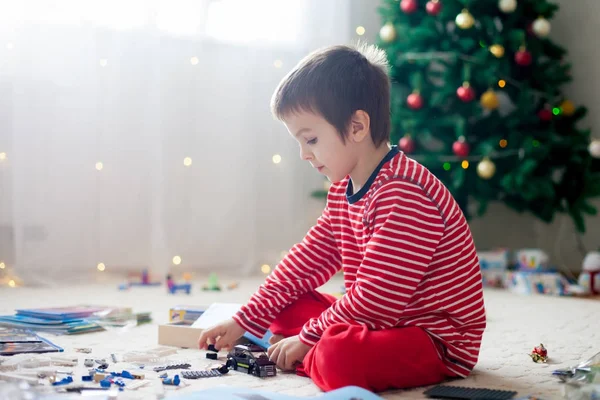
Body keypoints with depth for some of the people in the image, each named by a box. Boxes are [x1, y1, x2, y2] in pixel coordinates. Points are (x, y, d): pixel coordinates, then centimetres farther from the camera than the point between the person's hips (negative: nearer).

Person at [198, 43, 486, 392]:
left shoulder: (404, 196, -27)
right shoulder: (343, 191, 7)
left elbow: (375, 299, -28)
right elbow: (308, 259, 12)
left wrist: (307, 339, -17)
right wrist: (243, 321, 8)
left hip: (438, 339, -9)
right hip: (386, 320, 9)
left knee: (340, 358, -34)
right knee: (287, 306, 9)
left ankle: (311, 357, -4)